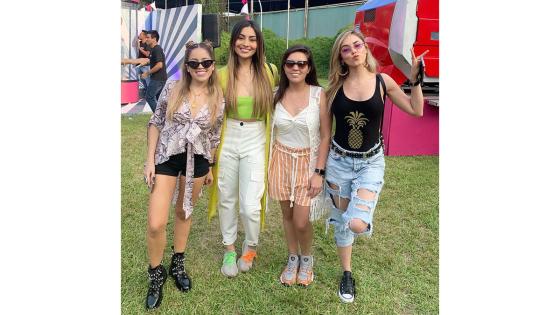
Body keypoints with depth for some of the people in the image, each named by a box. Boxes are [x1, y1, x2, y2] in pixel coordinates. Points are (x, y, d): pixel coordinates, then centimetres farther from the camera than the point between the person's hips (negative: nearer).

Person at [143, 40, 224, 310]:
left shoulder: (219, 99, -4)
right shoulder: (172, 88, -8)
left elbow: (214, 136, 6)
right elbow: (155, 123, -2)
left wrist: (210, 167, 11)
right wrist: (150, 160, -6)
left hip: (197, 161, 2)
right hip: (166, 158, -1)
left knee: (184, 212, 17)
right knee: (155, 224, -7)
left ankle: (177, 265, 38)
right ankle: (156, 275, 18)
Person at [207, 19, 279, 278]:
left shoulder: (269, 72, -2)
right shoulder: (222, 75, -2)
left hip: (255, 143, -1)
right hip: (226, 141, 1)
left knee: (250, 205, -5)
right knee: (226, 199, 12)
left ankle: (250, 247, 27)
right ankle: (229, 249, 35)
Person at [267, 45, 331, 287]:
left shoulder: (319, 95, -10)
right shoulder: (276, 95, -2)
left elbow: (325, 136, -8)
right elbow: (270, 131, 5)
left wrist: (319, 172, -12)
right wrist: (268, 166, 2)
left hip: (308, 161, -3)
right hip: (282, 160, 3)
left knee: (301, 222, -3)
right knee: (287, 215, 13)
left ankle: (307, 259, 28)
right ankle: (292, 258, 37)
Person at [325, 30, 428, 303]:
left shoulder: (382, 82, -4)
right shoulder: (336, 86, -3)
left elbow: (416, 110, 1)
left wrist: (415, 78, -9)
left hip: (370, 162, -1)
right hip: (339, 160, 2)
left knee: (358, 224, -20)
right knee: (340, 221, 10)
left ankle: (362, 213, 18)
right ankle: (347, 274, 33)